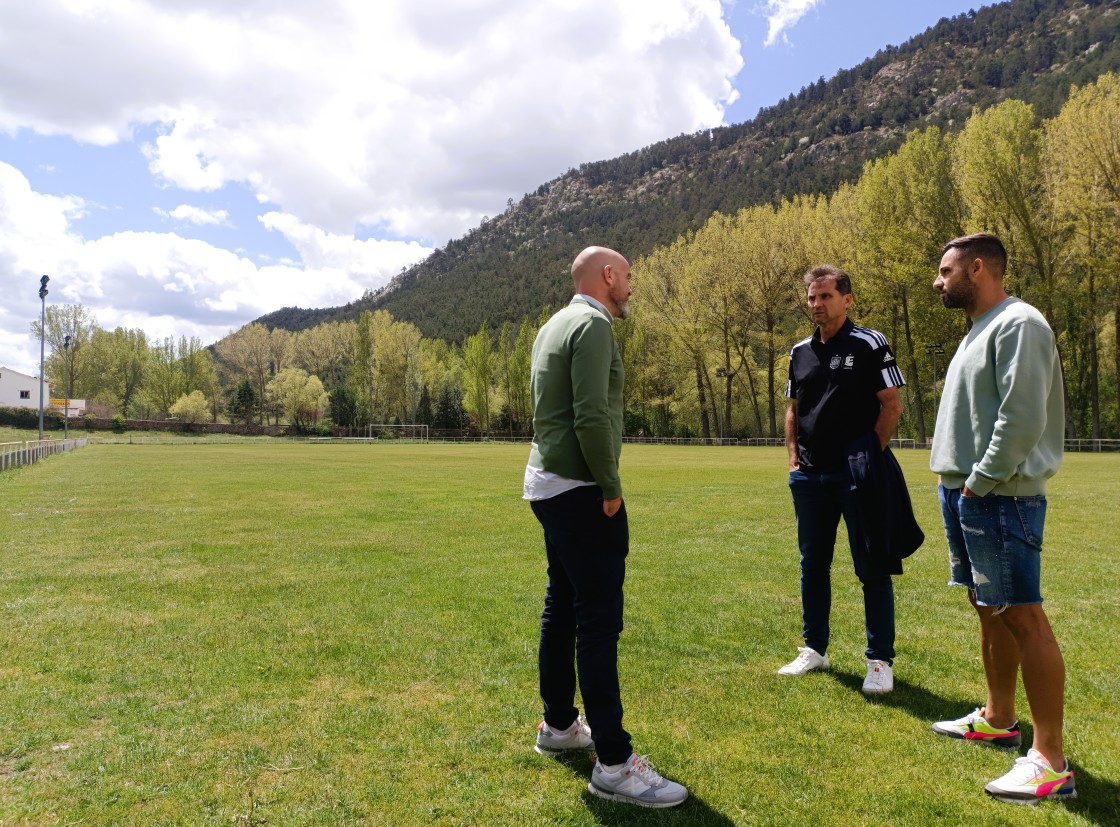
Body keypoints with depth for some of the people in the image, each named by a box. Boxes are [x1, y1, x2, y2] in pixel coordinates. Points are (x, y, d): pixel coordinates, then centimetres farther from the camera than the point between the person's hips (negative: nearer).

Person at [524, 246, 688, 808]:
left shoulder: (553, 325, 16)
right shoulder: (593, 325, -13)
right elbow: (591, 416, -23)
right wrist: (610, 486, -13)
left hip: (547, 484, 10)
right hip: (580, 491, -10)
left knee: (562, 607, 17)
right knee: (599, 618, -9)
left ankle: (558, 725, 29)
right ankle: (614, 764, -4)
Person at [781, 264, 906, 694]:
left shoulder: (869, 345, -4)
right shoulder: (801, 352, 12)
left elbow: (892, 405, -7)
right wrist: (793, 458, 8)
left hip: (856, 475, -6)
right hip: (809, 476, 6)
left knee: (871, 568, 1)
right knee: (812, 564, 13)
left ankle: (880, 660, 11)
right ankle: (814, 649, 26)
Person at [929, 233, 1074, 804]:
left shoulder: (1018, 324, -13)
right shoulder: (979, 331, 18)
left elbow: (1023, 418, -21)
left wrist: (981, 481, -16)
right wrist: (955, 481, 13)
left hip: (999, 497, -10)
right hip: (963, 493, 10)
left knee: (1021, 615, -7)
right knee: (988, 607, 17)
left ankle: (1050, 761, 1)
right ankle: (997, 720, 31)